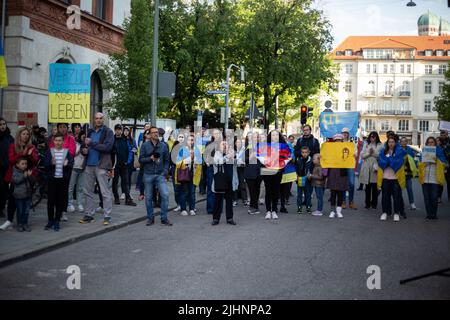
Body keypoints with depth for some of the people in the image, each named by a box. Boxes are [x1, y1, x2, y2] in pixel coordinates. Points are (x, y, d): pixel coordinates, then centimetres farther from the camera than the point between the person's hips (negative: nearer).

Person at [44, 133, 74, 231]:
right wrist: (51, 163, -25)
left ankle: (57, 221, 11)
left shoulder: (67, 151, 5)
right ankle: (50, 220, 14)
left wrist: (67, 164, -24)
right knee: (51, 200, 1)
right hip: (52, 179, 0)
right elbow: (45, 164, -4)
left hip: (63, 179, 0)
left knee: (60, 201, 2)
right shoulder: (50, 151, 4)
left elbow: (71, 163, -2)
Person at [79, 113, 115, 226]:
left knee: (105, 192, -4)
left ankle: (107, 216, 0)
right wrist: (84, 150, -1)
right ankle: (89, 214, 18)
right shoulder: (90, 132, 15)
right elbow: (84, 146, 22)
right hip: (89, 165, 6)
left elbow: (107, 147, -16)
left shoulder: (108, 132, -3)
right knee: (88, 191, 9)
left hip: (101, 166, -6)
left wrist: (91, 143, -14)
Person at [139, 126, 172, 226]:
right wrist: (150, 158, -15)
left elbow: (166, 160, 9)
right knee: (148, 197, 6)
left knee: (165, 195, -10)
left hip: (160, 174, 1)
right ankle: (150, 218, 19)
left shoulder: (163, 146, 6)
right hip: (148, 175, -1)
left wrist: (165, 172, -3)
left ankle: (164, 218, 0)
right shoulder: (145, 145, 2)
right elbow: (141, 159, 0)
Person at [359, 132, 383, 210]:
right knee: (367, 186, 4)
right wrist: (369, 153, -9)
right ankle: (367, 203, 11)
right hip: (366, 167, 2)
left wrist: (374, 153, -13)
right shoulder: (366, 145, 13)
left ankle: (374, 203, 8)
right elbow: (362, 155, 7)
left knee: (375, 186, -1)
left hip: (375, 167, -2)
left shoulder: (380, 145, 5)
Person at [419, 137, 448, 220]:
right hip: (425, 178, 2)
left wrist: (437, 160, -14)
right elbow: (420, 164, 13)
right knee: (427, 198, 3)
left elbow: (444, 164, 2)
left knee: (434, 198, -5)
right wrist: (422, 162, -8)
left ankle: (434, 214, 7)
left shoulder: (439, 151, 7)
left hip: (435, 179, -2)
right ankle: (429, 214, 10)